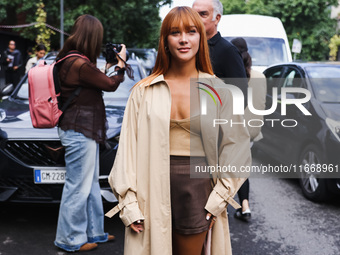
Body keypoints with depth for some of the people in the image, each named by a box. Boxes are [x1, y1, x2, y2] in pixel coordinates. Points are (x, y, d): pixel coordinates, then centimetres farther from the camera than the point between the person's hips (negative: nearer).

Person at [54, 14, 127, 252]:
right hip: (79, 132, -11)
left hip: (84, 131, 11)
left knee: (91, 185, 18)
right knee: (78, 187, 1)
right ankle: (71, 239, 15)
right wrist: (121, 63, 3)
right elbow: (110, 85, -11)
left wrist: (107, 67, 10)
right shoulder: (80, 64, -21)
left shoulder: (69, 60, 10)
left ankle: (94, 232, 31)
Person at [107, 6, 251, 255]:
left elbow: (235, 145, 5)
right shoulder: (145, 91, 2)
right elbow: (128, 148, 1)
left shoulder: (217, 90, 3)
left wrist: (218, 199, -1)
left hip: (198, 187, 0)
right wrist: (129, 204, -5)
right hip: (154, 188, 0)